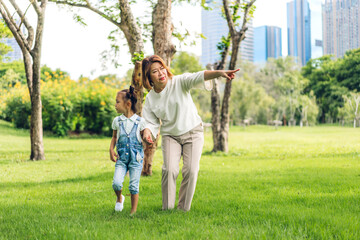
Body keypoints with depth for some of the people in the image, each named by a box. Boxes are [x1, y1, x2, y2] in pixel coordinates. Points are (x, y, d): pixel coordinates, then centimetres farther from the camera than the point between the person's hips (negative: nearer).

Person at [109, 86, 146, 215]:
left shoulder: (140, 121, -3)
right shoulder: (117, 121, 5)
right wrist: (111, 150, 3)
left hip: (136, 157, -2)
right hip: (121, 157, 2)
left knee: (134, 186, -1)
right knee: (116, 183, -12)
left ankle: (133, 211, 12)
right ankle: (119, 198, 20)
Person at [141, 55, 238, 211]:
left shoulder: (179, 82, -12)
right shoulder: (150, 98, -2)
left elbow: (198, 77, -30)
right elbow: (151, 122, 1)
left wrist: (219, 73, -47)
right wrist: (147, 132, -23)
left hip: (193, 132, -2)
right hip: (170, 136, 2)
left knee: (191, 170, -12)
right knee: (170, 169, -17)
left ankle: (183, 209, 3)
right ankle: (167, 209, -4)